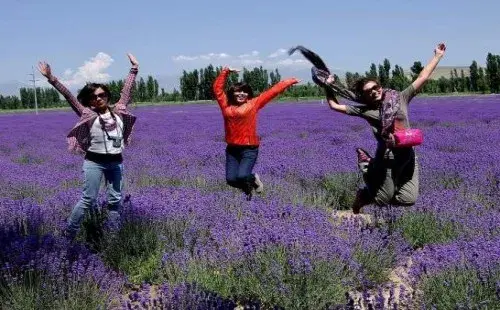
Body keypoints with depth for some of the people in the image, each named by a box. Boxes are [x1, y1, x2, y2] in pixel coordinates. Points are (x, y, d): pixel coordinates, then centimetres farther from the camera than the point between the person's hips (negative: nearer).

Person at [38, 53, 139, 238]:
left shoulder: (118, 112, 6)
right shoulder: (88, 114, -2)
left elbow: (127, 90, 12)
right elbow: (68, 96, -6)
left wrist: (134, 69, 16)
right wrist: (51, 79, -12)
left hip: (116, 162, 4)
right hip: (94, 162, -4)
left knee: (115, 200, 7)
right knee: (88, 199, -3)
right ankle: (69, 233, 11)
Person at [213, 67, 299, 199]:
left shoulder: (253, 104, 1)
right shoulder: (226, 105, 6)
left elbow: (272, 91, 6)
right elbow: (217, 88, 12)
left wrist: (288, 82, 12)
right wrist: (225, 72, 8)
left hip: (249, 149, -3)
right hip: (232, 149, 4)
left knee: (242, 176, -19)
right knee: (231, 179, -2)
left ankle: (253, 179, 19)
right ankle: (248, 186, 30)